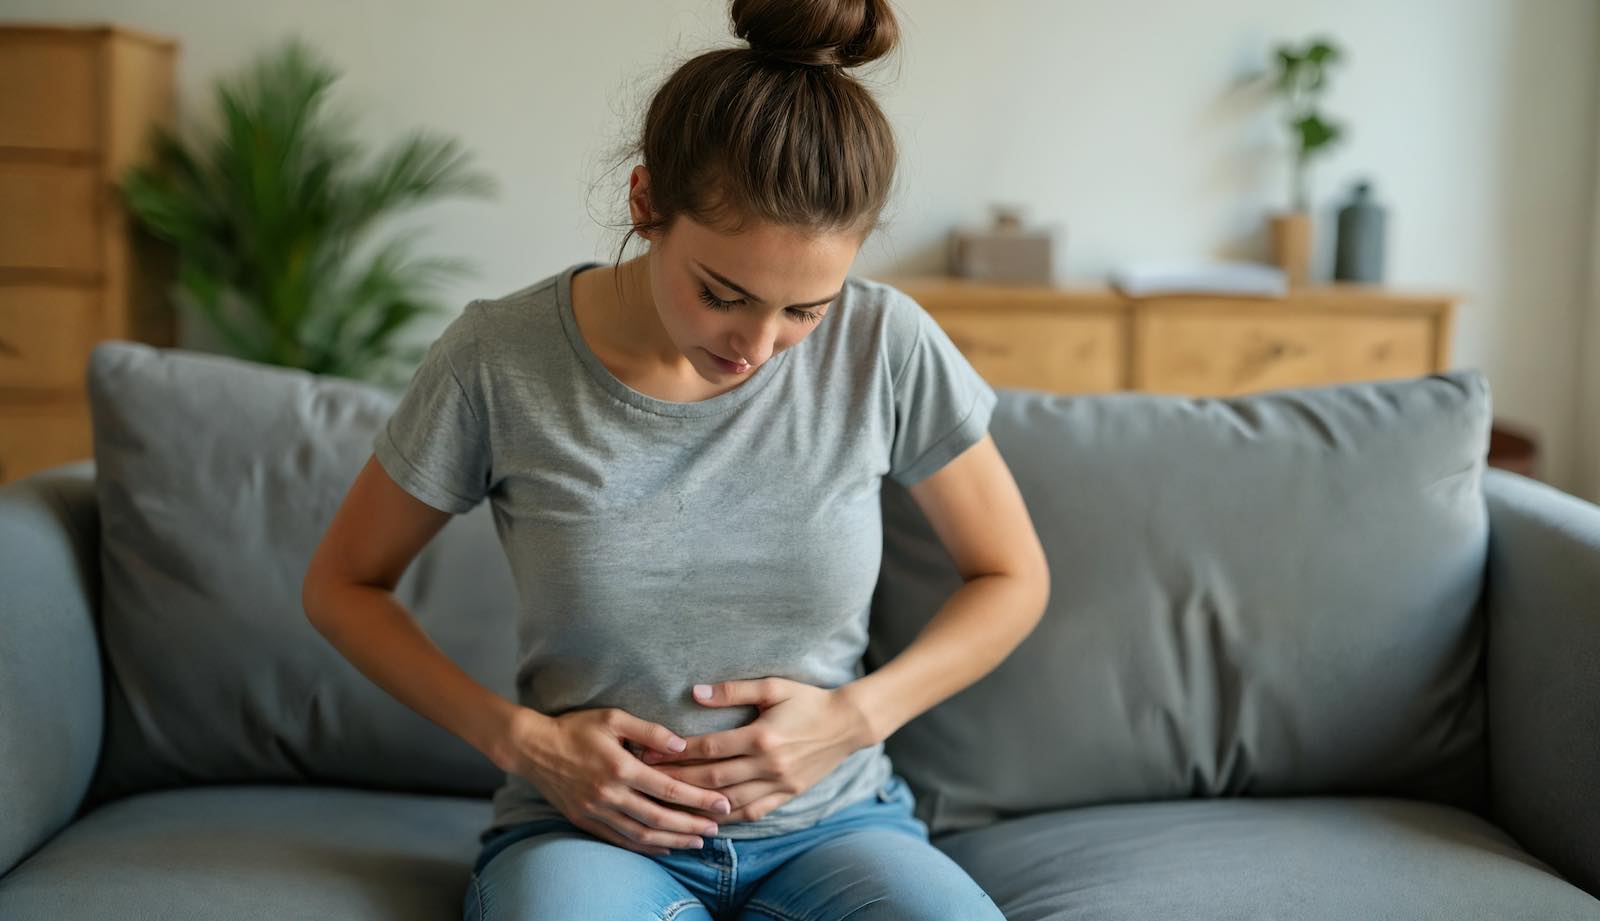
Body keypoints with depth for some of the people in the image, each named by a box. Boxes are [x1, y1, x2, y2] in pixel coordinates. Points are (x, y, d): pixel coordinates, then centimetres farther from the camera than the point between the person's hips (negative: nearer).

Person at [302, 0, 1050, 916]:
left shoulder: (886, 345, -8)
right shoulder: (498, 360, -11)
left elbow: (1013, 579, 7)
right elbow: (343, 584, 4)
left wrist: (857, 715, -9)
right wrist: (521, 737, -10)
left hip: (832, 818, 2)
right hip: (587, 827, -2)